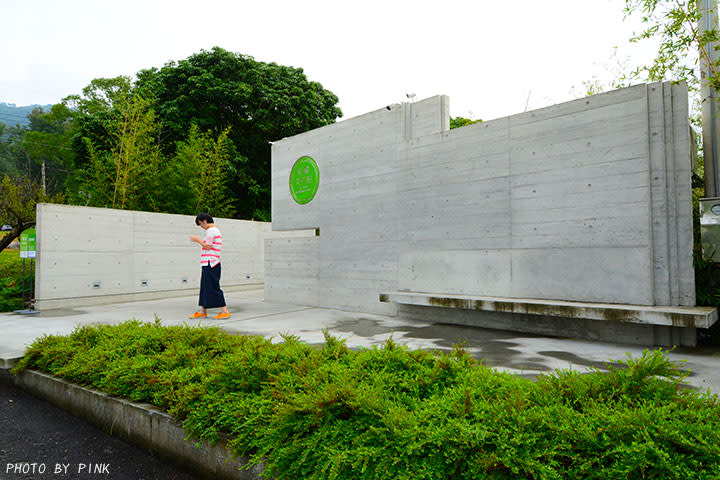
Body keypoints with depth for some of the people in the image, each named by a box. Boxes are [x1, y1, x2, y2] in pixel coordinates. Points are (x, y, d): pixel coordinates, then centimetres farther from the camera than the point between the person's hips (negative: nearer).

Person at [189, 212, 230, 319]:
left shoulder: (210, 230, -12)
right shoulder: (216, 230, 19)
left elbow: (207, 247, -16)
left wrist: (198, 240, -4)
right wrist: (198, 240, 18)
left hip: (210, 263, -10)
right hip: (209, 264, 10)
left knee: (213, 287, -8)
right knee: (205, 287, 14)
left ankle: (225, 311, -5)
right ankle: (203, 311, 22)